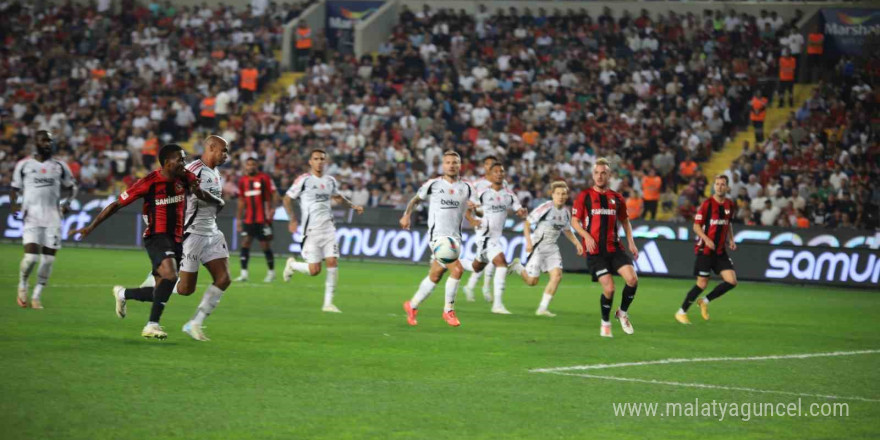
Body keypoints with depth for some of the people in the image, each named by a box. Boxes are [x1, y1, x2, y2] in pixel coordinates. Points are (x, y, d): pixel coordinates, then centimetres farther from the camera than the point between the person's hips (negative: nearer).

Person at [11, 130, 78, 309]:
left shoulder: (60, 167, 9)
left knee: (48, 259, 0)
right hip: (32, 216, -2)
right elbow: (15, 189, 14)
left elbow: (71, 187, 20)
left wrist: (67, 202, 1)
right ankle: (22, 287, 12)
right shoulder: (24, 165, 5)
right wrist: (14, 205, -5)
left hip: (52, 218, 2)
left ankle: (37, 295, 14)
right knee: (31, 256, -15)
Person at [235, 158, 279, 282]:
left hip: (263, 218, -4)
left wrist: (272, 208, -19)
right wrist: (238, 218, 16)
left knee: (265, 244, 0)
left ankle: (271, 272, 14)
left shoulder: (264, 178, -4)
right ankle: (244, 273, -4)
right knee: (245, 242, -5)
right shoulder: (242, 181, 10)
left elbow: (274, 194, -5)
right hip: (248, 219, 4)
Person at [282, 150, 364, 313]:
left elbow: (338, 197, 31)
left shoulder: (330, 181, 11)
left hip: (328, 228, 5)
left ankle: (328, 303, -1)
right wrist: (293, 219, -10)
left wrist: (353, 206, 17)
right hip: (311, 230, -5)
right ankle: (292, 264, 26)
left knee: (333, 262, -9)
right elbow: (287, 199, 1)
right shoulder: (303, 180, -5)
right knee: (314, 270, -7)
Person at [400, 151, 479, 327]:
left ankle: (412, 306, 30)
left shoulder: (467, 188, 8)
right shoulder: (433, 184, 2)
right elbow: (415, 200, 16)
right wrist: (407, 215, 4)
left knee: (435, 276, 11)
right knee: (457, 269, -20)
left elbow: (469, 213, 8)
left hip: (455, 237, 5)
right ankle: (448, 310, -6)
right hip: (437, 235, -5)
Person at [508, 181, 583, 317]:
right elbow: (527, 223, -11)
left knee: (557, 275, -12)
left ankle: (542, 308, -5)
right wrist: (528, 241, -21)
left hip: (552, 248, 6)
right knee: (532, 281, -3)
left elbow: (567, 231, 22)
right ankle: (516, 266, 29)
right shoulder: (545, 208, -15)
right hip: (537, 247, -6)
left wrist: (577, 243, 7)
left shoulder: (566, 212, 4)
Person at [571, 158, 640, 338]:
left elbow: (625, 221, 21)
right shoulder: (584, 196, 1)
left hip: (614, 247, 3)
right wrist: (586, 235, -16)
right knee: (609, 288, -13)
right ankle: (605, 323, 12)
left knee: (632, 279, -15)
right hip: (595, 250, -3)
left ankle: (623, 313, 11)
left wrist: (631, 242, 8)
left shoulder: (617, 198, 11)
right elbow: (574, 221, 2)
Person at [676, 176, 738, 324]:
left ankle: (705, 301, 14)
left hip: (720, 250, 6)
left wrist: (730, 240, 9)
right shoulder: (707, 204, -10)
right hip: (705, 249, -6)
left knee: (731, 281, -6)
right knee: (702, 284, -6)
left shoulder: (730, 205, 8)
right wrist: (706, 239, -23)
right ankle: (681, 312, 10)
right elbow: (696, 226, -8)